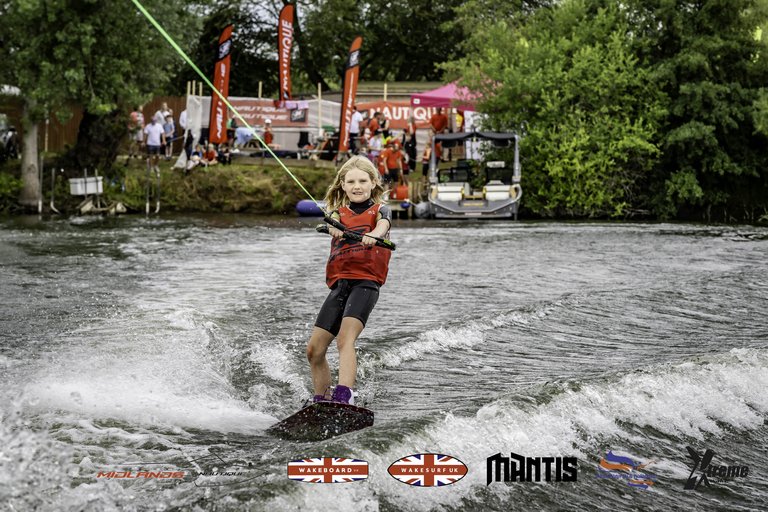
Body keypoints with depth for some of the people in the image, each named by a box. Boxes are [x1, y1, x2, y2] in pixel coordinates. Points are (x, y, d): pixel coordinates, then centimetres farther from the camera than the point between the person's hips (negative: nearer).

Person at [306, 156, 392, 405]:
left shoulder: (380, 209, 10)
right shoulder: (340, 212, 18)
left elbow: (383, 224, -14)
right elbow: (334, 223, -6)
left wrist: (373, 235, -39)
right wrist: (335, 228, -33)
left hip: (366, 282, -5)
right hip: (339, 283, 5)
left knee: (345, 338, -26)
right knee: (314, 349, 1)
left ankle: (344, 396, -38)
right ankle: (321, 402, 13)